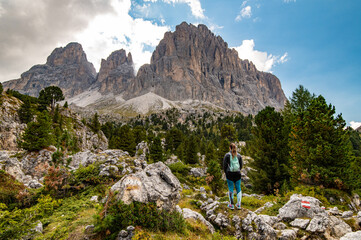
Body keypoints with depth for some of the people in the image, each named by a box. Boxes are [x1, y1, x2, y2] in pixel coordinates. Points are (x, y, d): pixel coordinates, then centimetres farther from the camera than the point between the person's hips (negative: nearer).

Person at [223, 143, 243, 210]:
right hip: (237, 174, 2)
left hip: (229, 174, -2)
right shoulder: (239, 155, 3)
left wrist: (226, 172, 11)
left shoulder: (227, 155, -6)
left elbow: (224, 165, -4)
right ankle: (238, 204, 13)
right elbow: (241, 165, 8)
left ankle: (231, 205, 11)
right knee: (238, 188, 11)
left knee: (230, 189, 6)